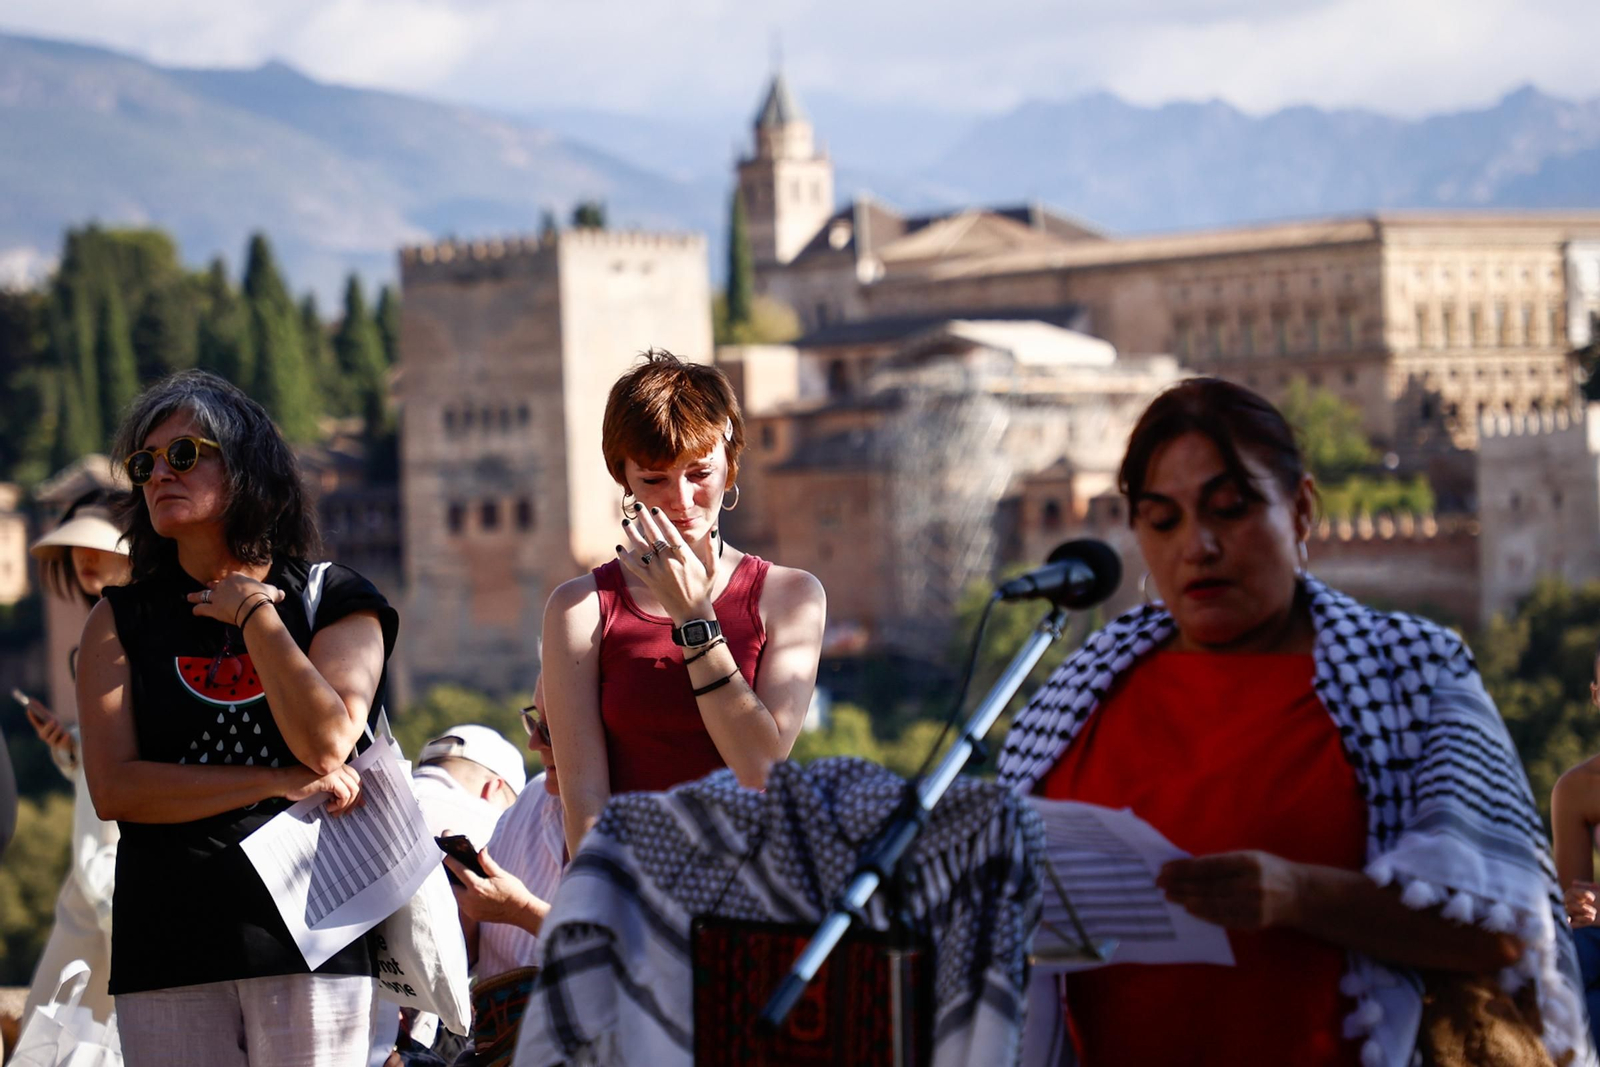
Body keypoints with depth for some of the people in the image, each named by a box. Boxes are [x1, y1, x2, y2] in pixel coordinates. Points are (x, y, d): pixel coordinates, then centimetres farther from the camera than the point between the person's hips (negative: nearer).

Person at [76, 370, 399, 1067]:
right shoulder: (120, 622, 11)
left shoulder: (334, 602, 8)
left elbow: (326, 746, -9)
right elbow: (113, 788, -2)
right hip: (164, 943, 1)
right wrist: (281, 782, -8)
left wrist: (253, 614, -1)